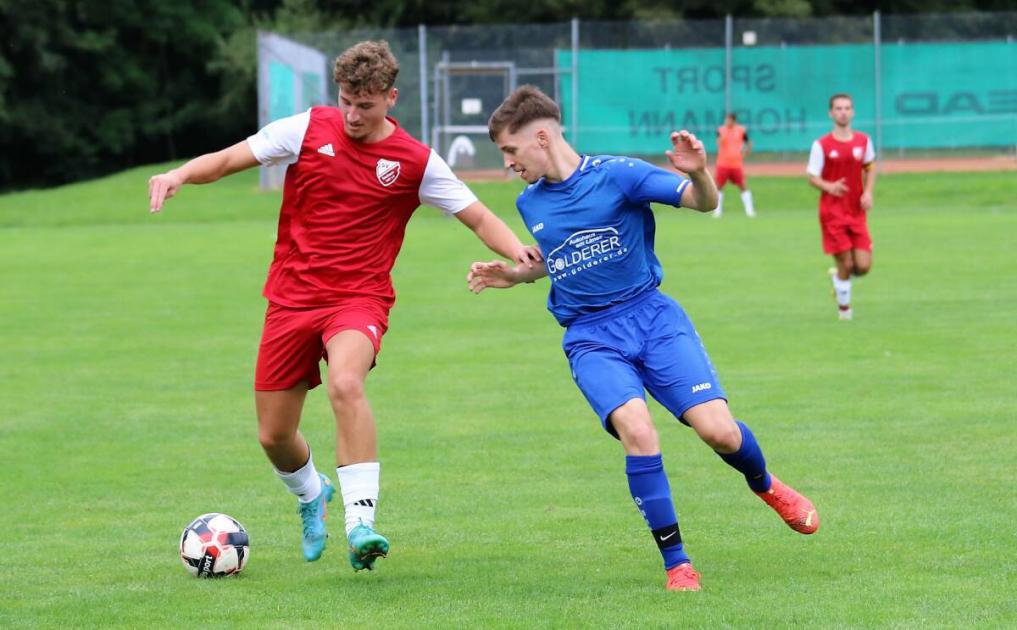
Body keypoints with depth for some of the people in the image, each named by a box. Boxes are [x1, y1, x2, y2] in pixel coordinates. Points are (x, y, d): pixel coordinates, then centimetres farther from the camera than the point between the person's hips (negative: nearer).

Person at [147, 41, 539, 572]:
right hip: (292, 298, 3)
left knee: (345, 384, -35)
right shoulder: (307, 130, -1)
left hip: (359, 298, -3)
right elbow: (229, 159, 2)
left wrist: (518, 253, -19)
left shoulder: (415, 162, -3)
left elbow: (478, 217, 0)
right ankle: (311, 495, 41)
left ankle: (360, 521, -35)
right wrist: (180, 174, -18)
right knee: (274, 438, 5)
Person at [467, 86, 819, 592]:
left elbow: (704, 203, -10)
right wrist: (513, 276, 11)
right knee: (636, 429, -26)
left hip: (652, 317, -2)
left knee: (719, 432, -15)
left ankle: (767, 487, 22)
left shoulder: (617, 175, -8)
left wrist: (697, 173, -31)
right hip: (590, 338, 2)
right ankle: (676, 562, -15)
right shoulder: (530, 203, 8)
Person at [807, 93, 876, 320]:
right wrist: (829, 187, -26)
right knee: (845, 264, -5)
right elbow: (812, 177, -4)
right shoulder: (822, 145, -6)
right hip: (832, 213, -3)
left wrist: (868, 192, 0)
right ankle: (844, 307, 17)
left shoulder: (863, 141, 4)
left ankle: (839, 275, 29)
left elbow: (870, 167, 18)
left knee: (863, 266, -5)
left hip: (857, 213, 3)